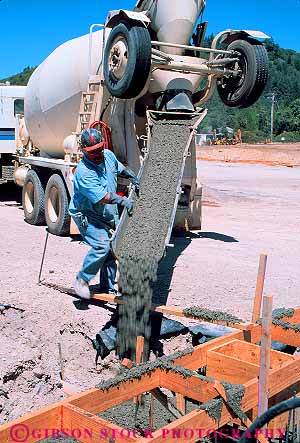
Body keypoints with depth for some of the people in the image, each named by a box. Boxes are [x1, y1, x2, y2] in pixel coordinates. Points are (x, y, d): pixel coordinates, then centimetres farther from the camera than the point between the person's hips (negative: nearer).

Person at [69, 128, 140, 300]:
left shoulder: (109, 155, -3)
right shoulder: (84, 172, -27)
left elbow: (121, 168, 20)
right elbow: (101, 197, -35)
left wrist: (134, 177, 4)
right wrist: (122, 200, -45)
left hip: (109, 214, 8)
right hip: (87, 215, -8)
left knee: (112, 248, 8)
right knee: (101, 245, -23)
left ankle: (108, 288, 22)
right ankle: (82, 280, -2)